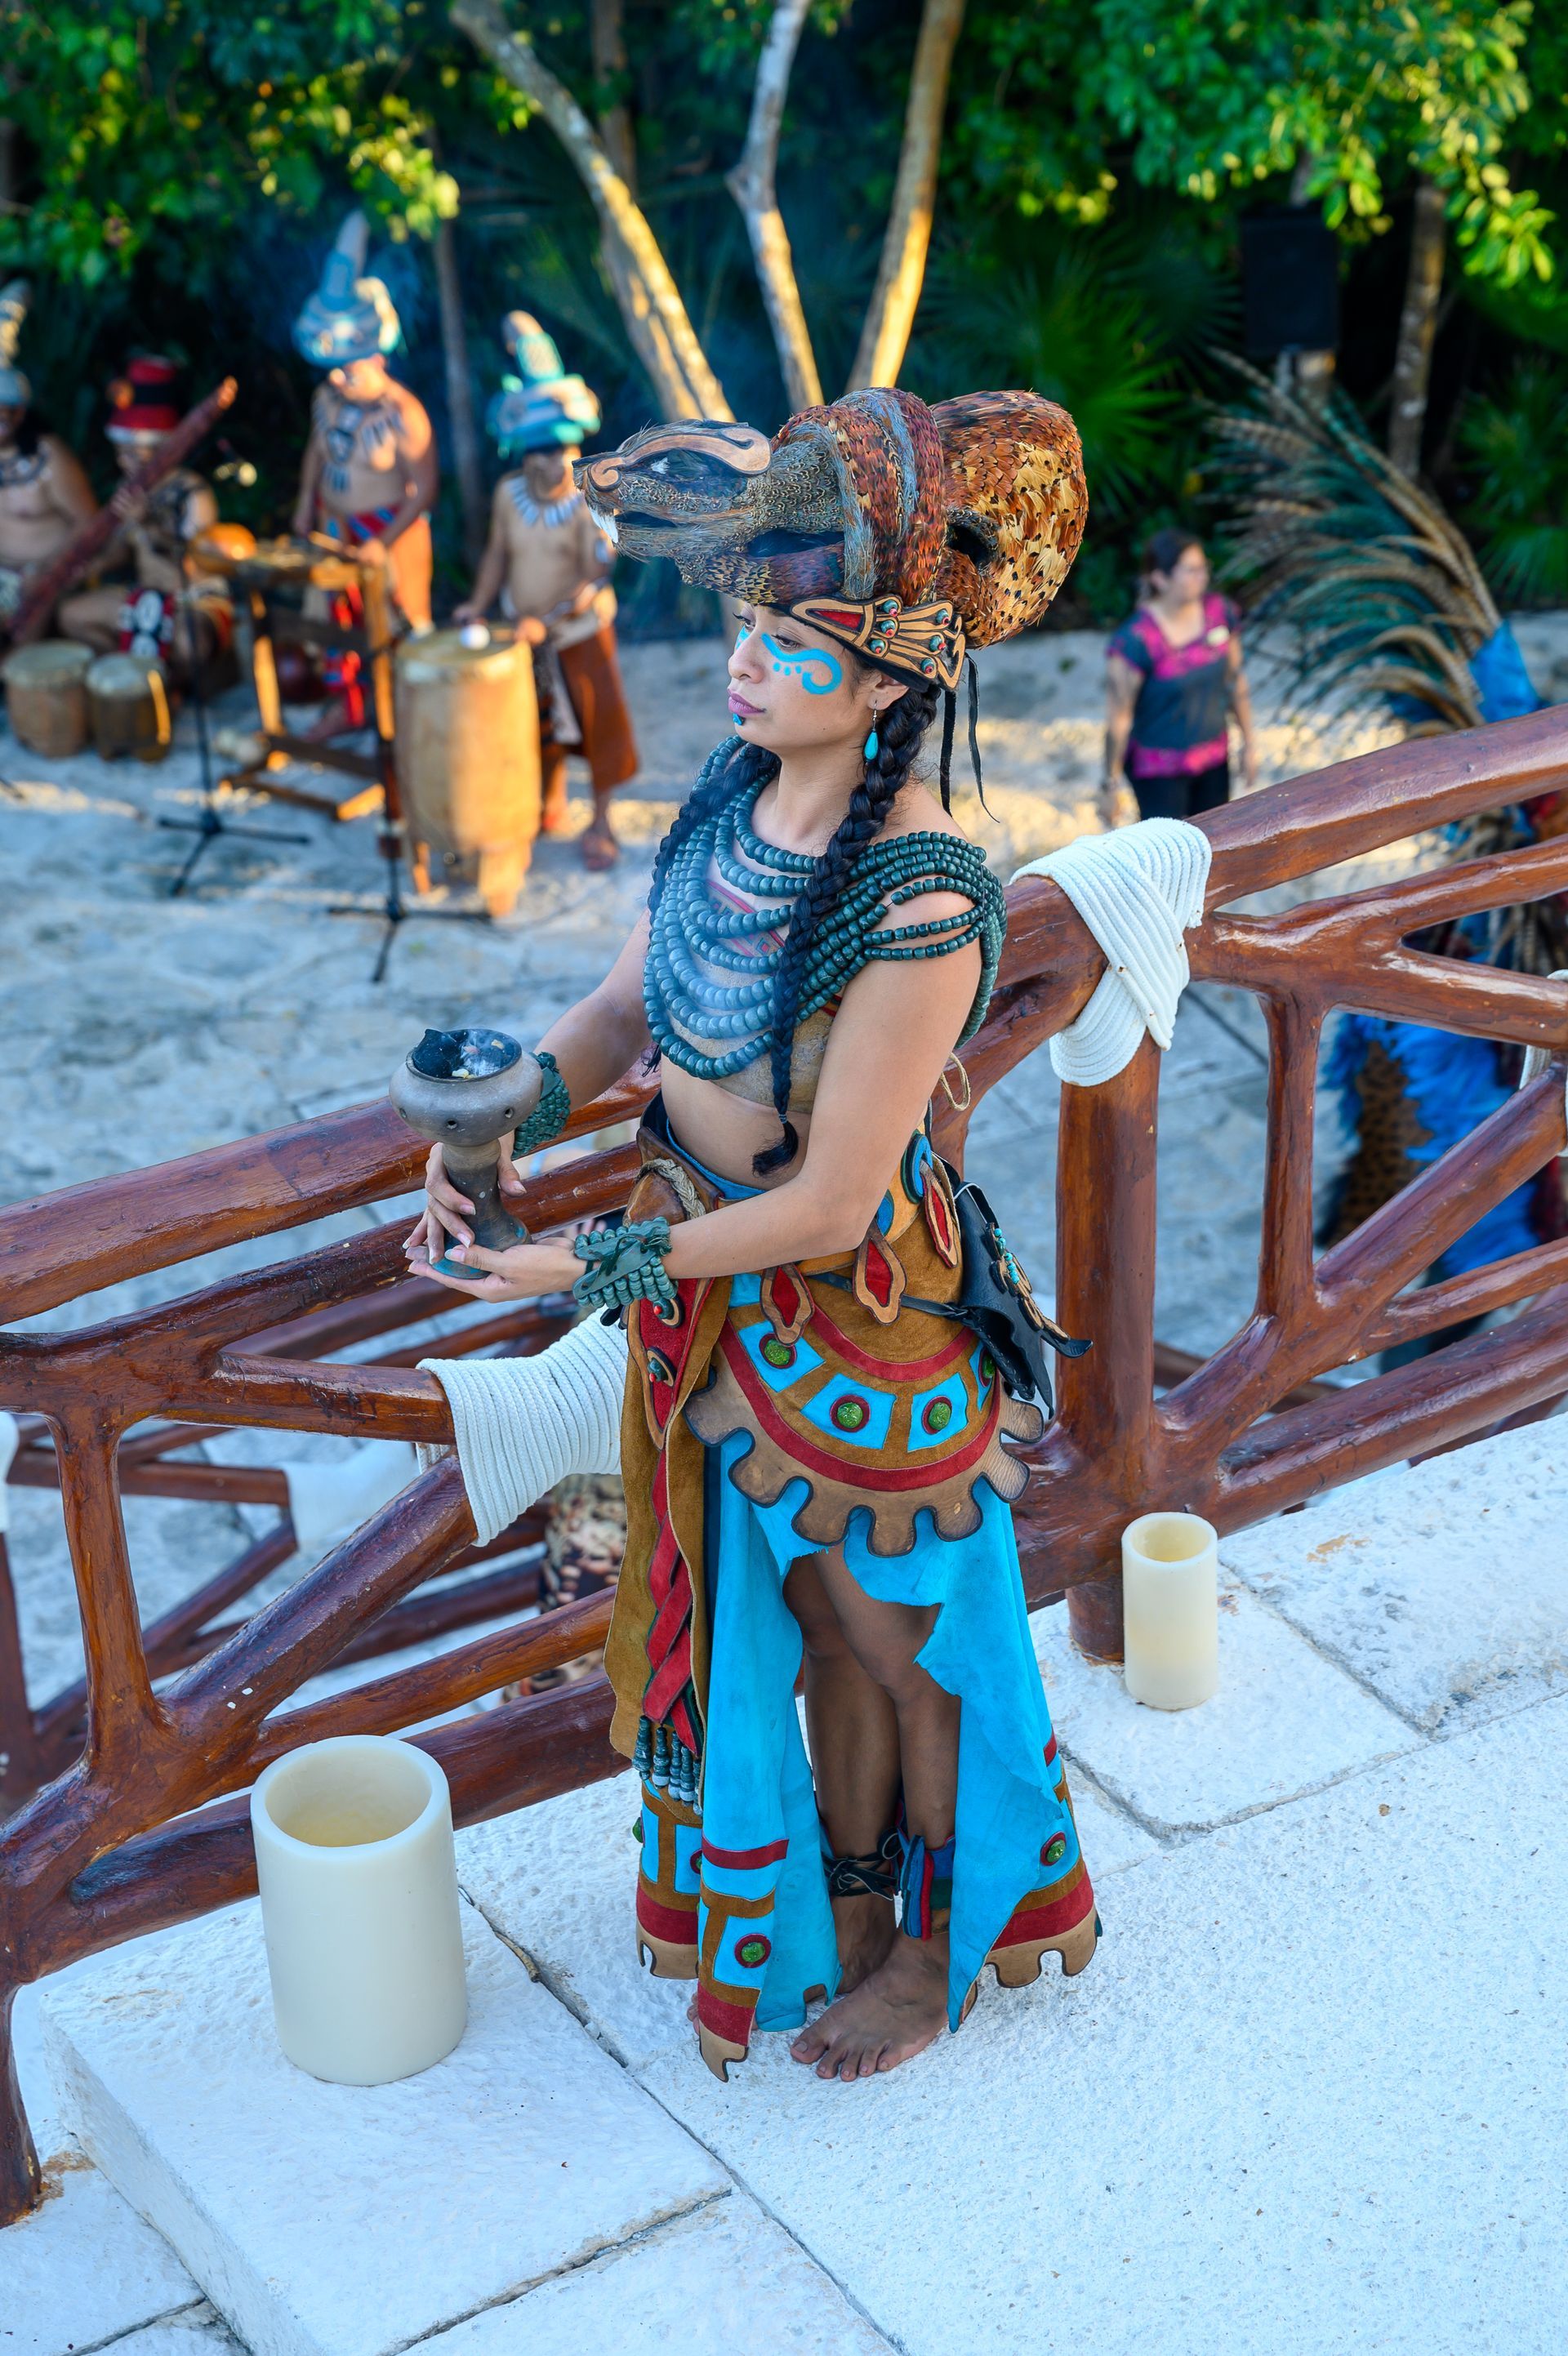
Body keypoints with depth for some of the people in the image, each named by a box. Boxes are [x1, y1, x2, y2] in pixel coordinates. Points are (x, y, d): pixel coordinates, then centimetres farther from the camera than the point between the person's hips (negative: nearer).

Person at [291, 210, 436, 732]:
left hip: (392, 527, -6)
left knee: (403, 619, 5)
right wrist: (306, 505, 15)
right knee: (340, 611, 15)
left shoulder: (403, 414, -24)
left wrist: (385, 543, -23)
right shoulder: (327, 398, -5)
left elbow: (425, 487, -21)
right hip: (337, 522, 6)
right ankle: (344, 704, 30)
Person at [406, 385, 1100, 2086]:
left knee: (899, 1637, 17)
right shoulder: (734, 793, -8)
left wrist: (590, 1270, -20)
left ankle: (939, 1943, 42)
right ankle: (843, 1906, 47)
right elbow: (625, 1005, 5)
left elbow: (828, 1204, -27)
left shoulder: (920, 904, -31)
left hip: (857, 1320, -7)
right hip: (719, 1288, 7)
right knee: (812, 1622, 25)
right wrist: (495, 1127, -12)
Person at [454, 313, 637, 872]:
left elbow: (595, 579, -22)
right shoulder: (509, 496, -6)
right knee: (541, 722, 17)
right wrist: (478, 605, -5)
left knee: (595, 722, 3)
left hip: (581, 634, -4)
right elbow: (499, 554, 7)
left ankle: (601, 824, 16)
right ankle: (551, 805, 37)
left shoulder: (590, 503, -19)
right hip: (527, 635, 4)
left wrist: (547, 621, -30)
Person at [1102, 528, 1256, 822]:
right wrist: (1111, 784, -13)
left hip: (1214, 758, 6)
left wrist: (1249, 742, 14)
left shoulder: (1220, 612, -6)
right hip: (1158, 769, -6)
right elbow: (1118, 718, -18)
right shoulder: (1135, 641, -24)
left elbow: (1236, 679, 8)